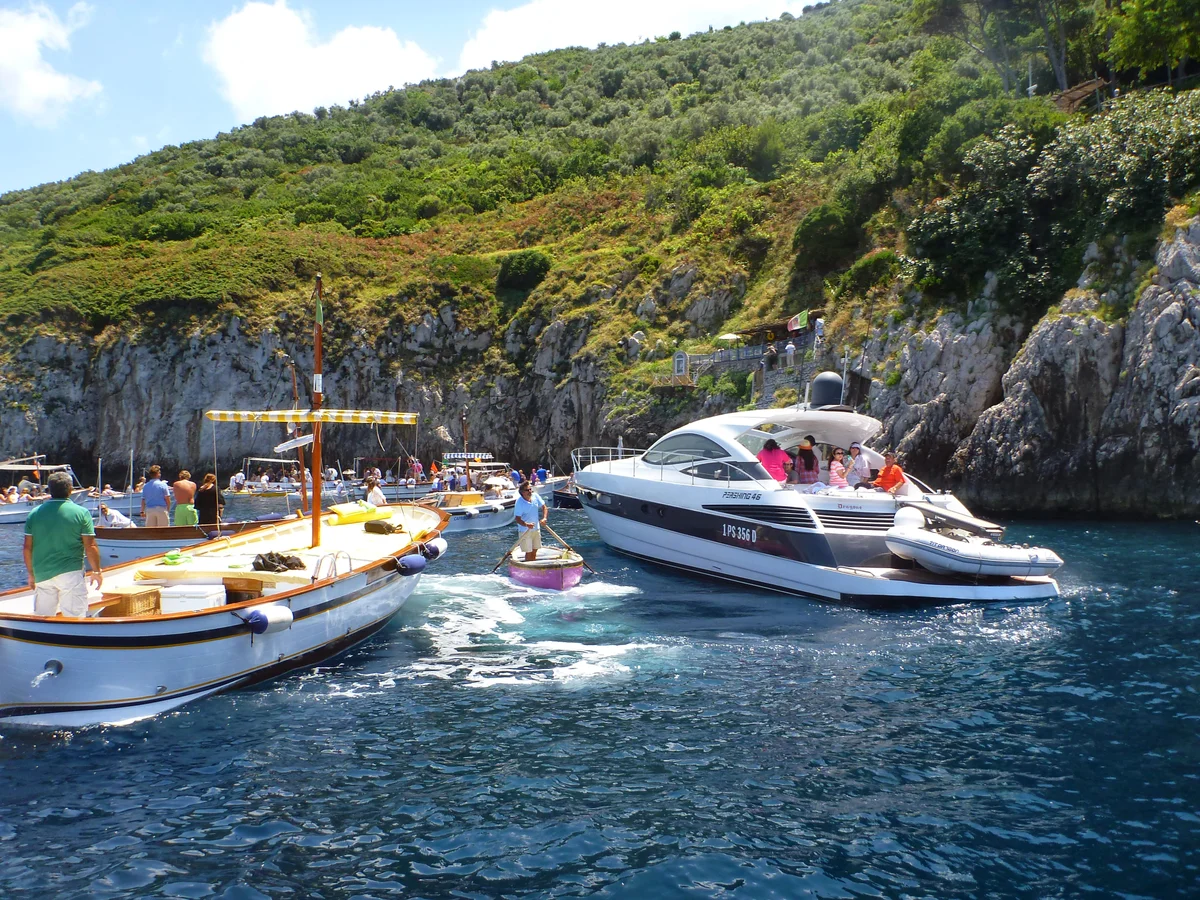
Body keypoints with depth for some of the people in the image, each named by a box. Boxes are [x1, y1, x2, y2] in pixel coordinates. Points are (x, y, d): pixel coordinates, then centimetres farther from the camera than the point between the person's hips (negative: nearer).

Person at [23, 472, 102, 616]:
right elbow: (90, 547, -8)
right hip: (71, 574, -4)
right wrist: (97, 572, 4)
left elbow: (28, 548, 5)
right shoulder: (81, 513, -7)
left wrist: (31, 573, 17)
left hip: (42, 575, 4)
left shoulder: (34, 514, 3)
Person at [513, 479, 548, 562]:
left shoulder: (535, 496, -6)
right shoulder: (519, 502, -20)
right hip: (525, 531, -5)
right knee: (529, 552, -2)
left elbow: (544, 507, 3)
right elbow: (518, 519, -19)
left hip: (536, 528, 6)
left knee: (534, 551, 14)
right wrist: (527, 525, -36)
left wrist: (544, 518, -15)